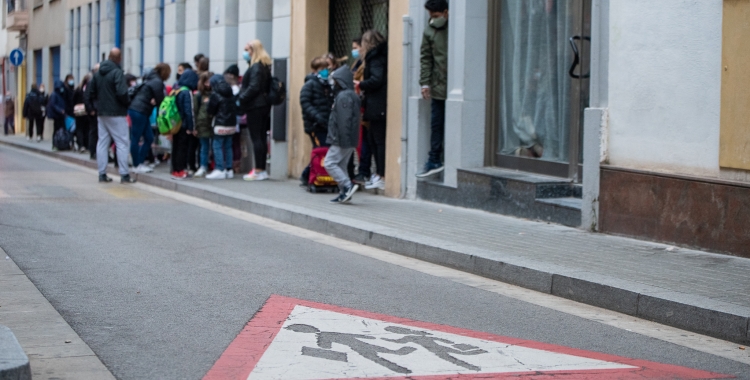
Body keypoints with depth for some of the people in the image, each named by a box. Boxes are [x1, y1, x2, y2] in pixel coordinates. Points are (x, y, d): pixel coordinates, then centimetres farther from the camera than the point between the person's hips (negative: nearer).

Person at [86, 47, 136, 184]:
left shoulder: (98, 73, 10)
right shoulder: (117, 72, -14)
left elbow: (89, 92, 12)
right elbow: (121, 92, -23)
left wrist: (98, 104, 17)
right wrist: (128, 102, -6)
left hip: (101, 114, 7)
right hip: (116, 114, -7)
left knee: (102, 143, 10)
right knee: (122, 143, -2)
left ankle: (102, 174, 10)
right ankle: (124, 175, -5)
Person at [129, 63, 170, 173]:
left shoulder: (151, 79, 18)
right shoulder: (157, 82, -13)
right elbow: (160, 100, -11)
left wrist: (153, 100, 1)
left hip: (140, 111, 10)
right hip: (139, 111, -10)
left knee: (149, 138, 11)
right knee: (136, 139, -2)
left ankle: (140, 163, 16)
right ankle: (137, 166, 3)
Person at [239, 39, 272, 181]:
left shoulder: (256, 68, -14)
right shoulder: (265, 67, 15)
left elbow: (253, 88, -22)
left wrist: (241, 99, -16)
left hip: (255, 106, -9)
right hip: (264, 105, 9)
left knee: (256, 139, -7)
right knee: (261, 138, 11)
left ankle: (259, 171, -7)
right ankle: (262, 170, 15)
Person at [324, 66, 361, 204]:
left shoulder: (343, 97, -16)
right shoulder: (351, 95, 17)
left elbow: (344, 120, -22)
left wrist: (342, 139, -24)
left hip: (343, 140, -10)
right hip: (350, 140, 10)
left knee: (329, 163, -8)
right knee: (341, 165, 13)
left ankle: (347, 186, -13)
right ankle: (345, 193, 12)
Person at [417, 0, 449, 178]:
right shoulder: (429, 31, 5)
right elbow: (425, 58, 6)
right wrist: (425, 83, -1)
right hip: (438, 87, 3)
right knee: (436, 124, 7)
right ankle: (434, 161, 12)